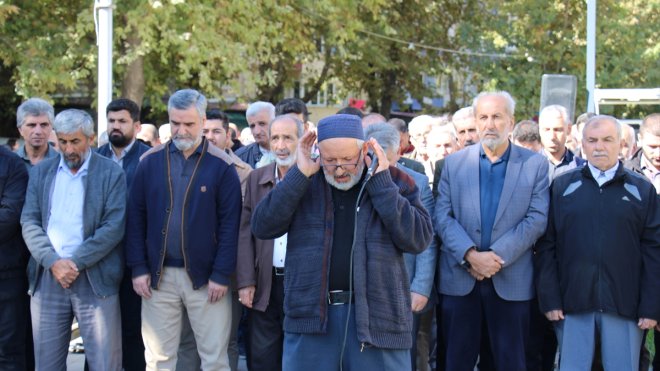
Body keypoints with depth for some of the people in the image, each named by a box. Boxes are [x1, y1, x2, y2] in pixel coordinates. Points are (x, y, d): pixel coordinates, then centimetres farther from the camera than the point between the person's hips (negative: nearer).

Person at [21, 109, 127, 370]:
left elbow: (114, 227, -7)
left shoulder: (112, 173, 1)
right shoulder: (41, 172, 11)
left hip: (95, 279, -3)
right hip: (47, 278, 3)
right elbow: (29, 222, 4)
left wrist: (76, 262, -14)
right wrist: (53, 262, -11)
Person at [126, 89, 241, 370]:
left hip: (205, 276, -2)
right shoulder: (151, 161, 2)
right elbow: (136, 217, 5)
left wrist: (221, 275, -9)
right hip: (158, 275, 2)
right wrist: (138, 268, -1)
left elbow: (230, 224, -5)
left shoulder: (221, 165, -4)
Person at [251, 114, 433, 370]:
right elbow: (262, 227, -4)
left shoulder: (395, 182, 3)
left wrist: (382, 184, -12)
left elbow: (419, 239, -8)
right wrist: (299, 174, -10)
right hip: (311, 317, 1)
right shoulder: (303, 184, 7)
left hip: (377, 314, -1)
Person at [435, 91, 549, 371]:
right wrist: (470, 255, -14)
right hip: (459, 279, 1)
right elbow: (443, 217, 1)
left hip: (511, 282, -1)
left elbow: (536, 219, -5)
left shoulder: (535, 165, 3)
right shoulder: (454, 163, 8)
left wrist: (496, 256, -14)